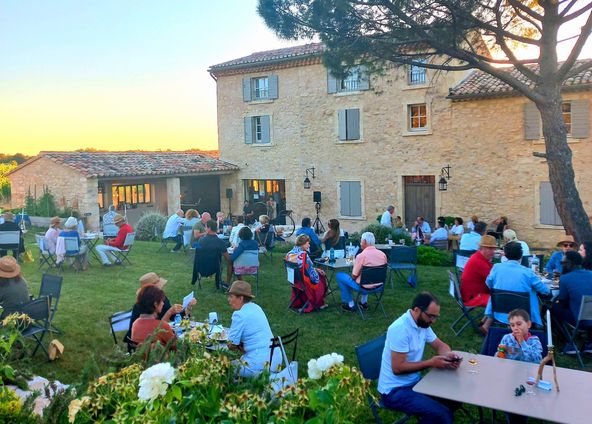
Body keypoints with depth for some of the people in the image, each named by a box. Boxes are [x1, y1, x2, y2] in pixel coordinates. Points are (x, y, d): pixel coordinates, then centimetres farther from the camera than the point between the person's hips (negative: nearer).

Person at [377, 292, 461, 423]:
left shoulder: (423, 323, 1)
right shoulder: (400, 329, -26)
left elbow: (440, 345, 13)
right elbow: (398, 368, -26)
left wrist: (448, 355, -10)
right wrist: (431, 363, -22)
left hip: (414, 382, 9)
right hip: (395, 390, -9)